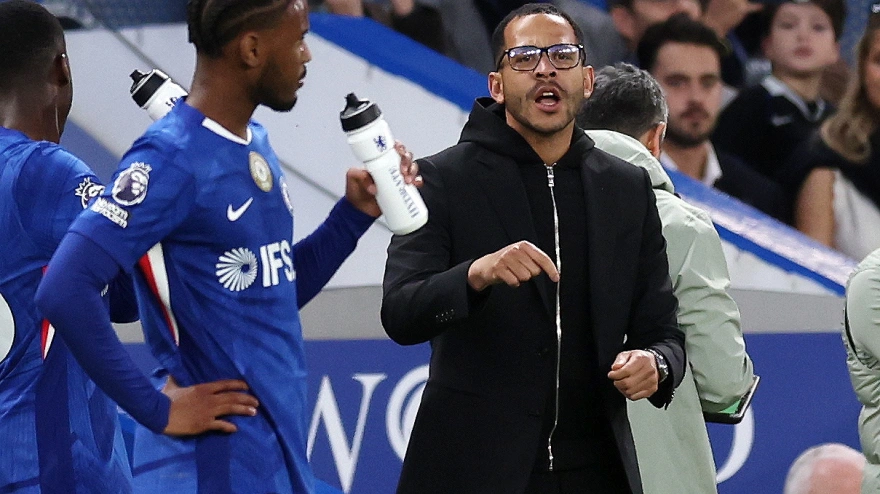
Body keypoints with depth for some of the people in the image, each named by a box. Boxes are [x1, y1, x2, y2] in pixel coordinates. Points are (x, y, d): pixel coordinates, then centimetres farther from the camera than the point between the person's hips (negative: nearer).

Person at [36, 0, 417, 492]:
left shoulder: (256, 143, 12)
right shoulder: (174, 157, -16)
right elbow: (64, 291, -24)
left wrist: (355, 213, 8)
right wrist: (156, 410, -19)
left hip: (285, 448, 9)